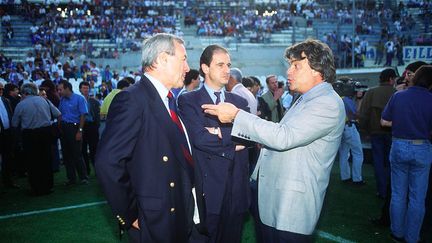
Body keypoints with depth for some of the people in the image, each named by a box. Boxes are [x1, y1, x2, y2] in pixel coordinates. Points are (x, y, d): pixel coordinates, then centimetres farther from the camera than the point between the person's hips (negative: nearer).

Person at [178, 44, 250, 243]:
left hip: (236, 188, 4)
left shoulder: (240, 102, 10)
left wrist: (220, 132, -17)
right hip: (206, 189, -4)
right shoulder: (188, 101, -5)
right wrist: (233, 144, -10)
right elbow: (198, 138, -18)